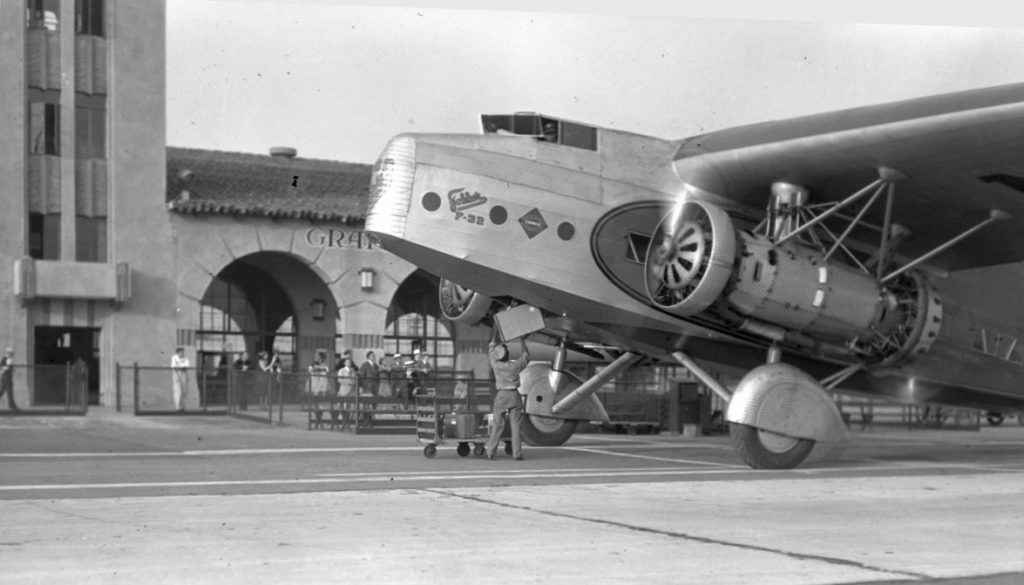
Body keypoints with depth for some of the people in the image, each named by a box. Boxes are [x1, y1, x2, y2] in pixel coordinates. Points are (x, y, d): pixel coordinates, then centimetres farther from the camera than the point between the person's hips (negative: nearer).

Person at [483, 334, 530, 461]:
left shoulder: (496, 365, -7)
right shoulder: (515, 366, -9)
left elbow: (491, 350, 11)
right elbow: (526, 356, 10)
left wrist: (496, 334, 23)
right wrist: (522, 342, 24)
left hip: (501, 395, 1)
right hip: (514, 396, -1)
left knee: (497, 425, 8)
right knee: (516, 425, 1)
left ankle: (490, 451, 7)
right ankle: (517, 453, -2)